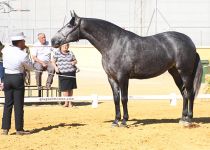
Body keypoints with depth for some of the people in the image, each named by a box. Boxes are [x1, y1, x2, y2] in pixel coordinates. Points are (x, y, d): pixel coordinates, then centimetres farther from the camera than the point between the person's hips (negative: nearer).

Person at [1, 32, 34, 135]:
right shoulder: (23, 55, -15)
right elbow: (30, 67, 0)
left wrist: (21, 49, 18)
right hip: (18, 78, -4)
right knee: (18, 105, 2)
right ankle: (19, 129, 5)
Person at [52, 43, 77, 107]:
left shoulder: (70, 53, 10)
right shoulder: (57, 53, 4)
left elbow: (75, 60, 18)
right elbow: (53, 61, 5)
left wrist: (74, 62, -5)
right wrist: (55, 67, -12)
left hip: (71, 72, 2)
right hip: (62, 73, -2)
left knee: (70, 88, 4)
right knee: (65, 88, -7)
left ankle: (70, 102, 13)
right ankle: (66, 102, 1)